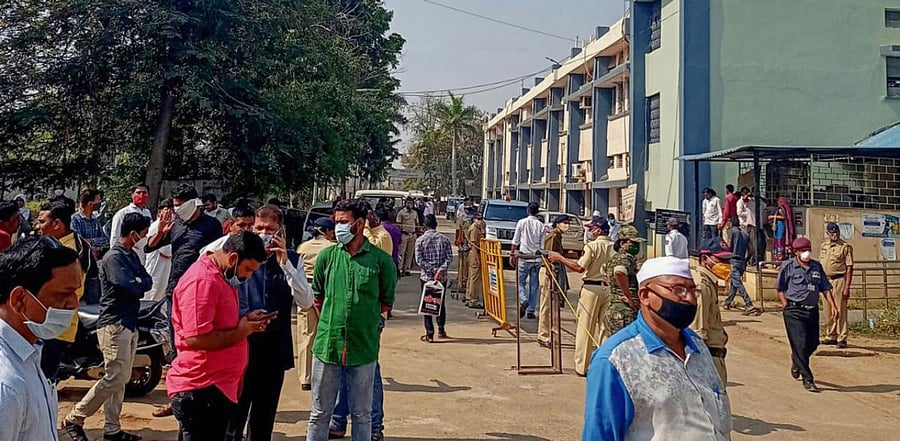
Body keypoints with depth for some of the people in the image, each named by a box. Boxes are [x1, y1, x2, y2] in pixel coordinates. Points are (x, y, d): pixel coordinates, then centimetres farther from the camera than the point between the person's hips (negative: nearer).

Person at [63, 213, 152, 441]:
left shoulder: (132, 256, 15)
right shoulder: (114, 257, -14)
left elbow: (147, 282, 10)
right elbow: (133, 288, -22)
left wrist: (138, 283, -9)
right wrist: (140, 283, -2)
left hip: (130, 323, 9)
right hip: (114, 324, -9)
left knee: (121, 380, 11)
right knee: (115, 378, -10)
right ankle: (74, 419, 3)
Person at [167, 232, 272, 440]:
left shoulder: (221, 276, 16)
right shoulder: (201, 281, -19)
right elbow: (196, 338, -26)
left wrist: (245, 321, 8)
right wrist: (240, 332, -15)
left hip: (219, 386, 10)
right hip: (200, 390, -10)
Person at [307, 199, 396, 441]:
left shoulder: (381, 260, -5)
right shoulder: (327, 256, 2)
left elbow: (386, 301, 7)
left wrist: (365, 321, 7)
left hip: (364, 348, -1)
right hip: (327, 345, 2)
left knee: (362, 414, 13)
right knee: (320, 414, 12)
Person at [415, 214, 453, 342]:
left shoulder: (420, 240, -5)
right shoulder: (444, 239, 1)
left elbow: (419, 260, -12)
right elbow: (449, 257, -7)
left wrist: (432, 270, -12)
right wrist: (440, 271, -13)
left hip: (426, 277, -2)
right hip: (442, 277, 2)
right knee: (440, 302, 18)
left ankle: (429, 334, 2)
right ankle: (441, 330, 23)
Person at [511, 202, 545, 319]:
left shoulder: (522, 222, -2)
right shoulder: (541, 225, 1)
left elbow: (515, 241, -1)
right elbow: (542, 244, 2)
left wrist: (512, 254, 6)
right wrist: (541, 253, 12)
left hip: (524, 257, -2)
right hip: (536, 258, 2)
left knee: (521, 282, 9)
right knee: (534, 285, 7)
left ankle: (523, 300, -17)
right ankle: (531, 311, 9)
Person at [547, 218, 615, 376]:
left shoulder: (592, 246, -11)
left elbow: (580, 267, -18)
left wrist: (560, 258, -10)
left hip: (592, 288, -5)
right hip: (609, 289, 6)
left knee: (585, 328, 1)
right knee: (605, 328, 12)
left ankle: (582, 366, 5)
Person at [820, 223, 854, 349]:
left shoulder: (845, 247, -6)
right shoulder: (824, 245, 13)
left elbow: (849, 268, -10)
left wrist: (847, 287, -16)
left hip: (838, 280, -6)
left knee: (840, 310, -5)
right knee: (828, 311, 12)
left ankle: (842, 338, 0)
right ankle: (831, 336, 22)